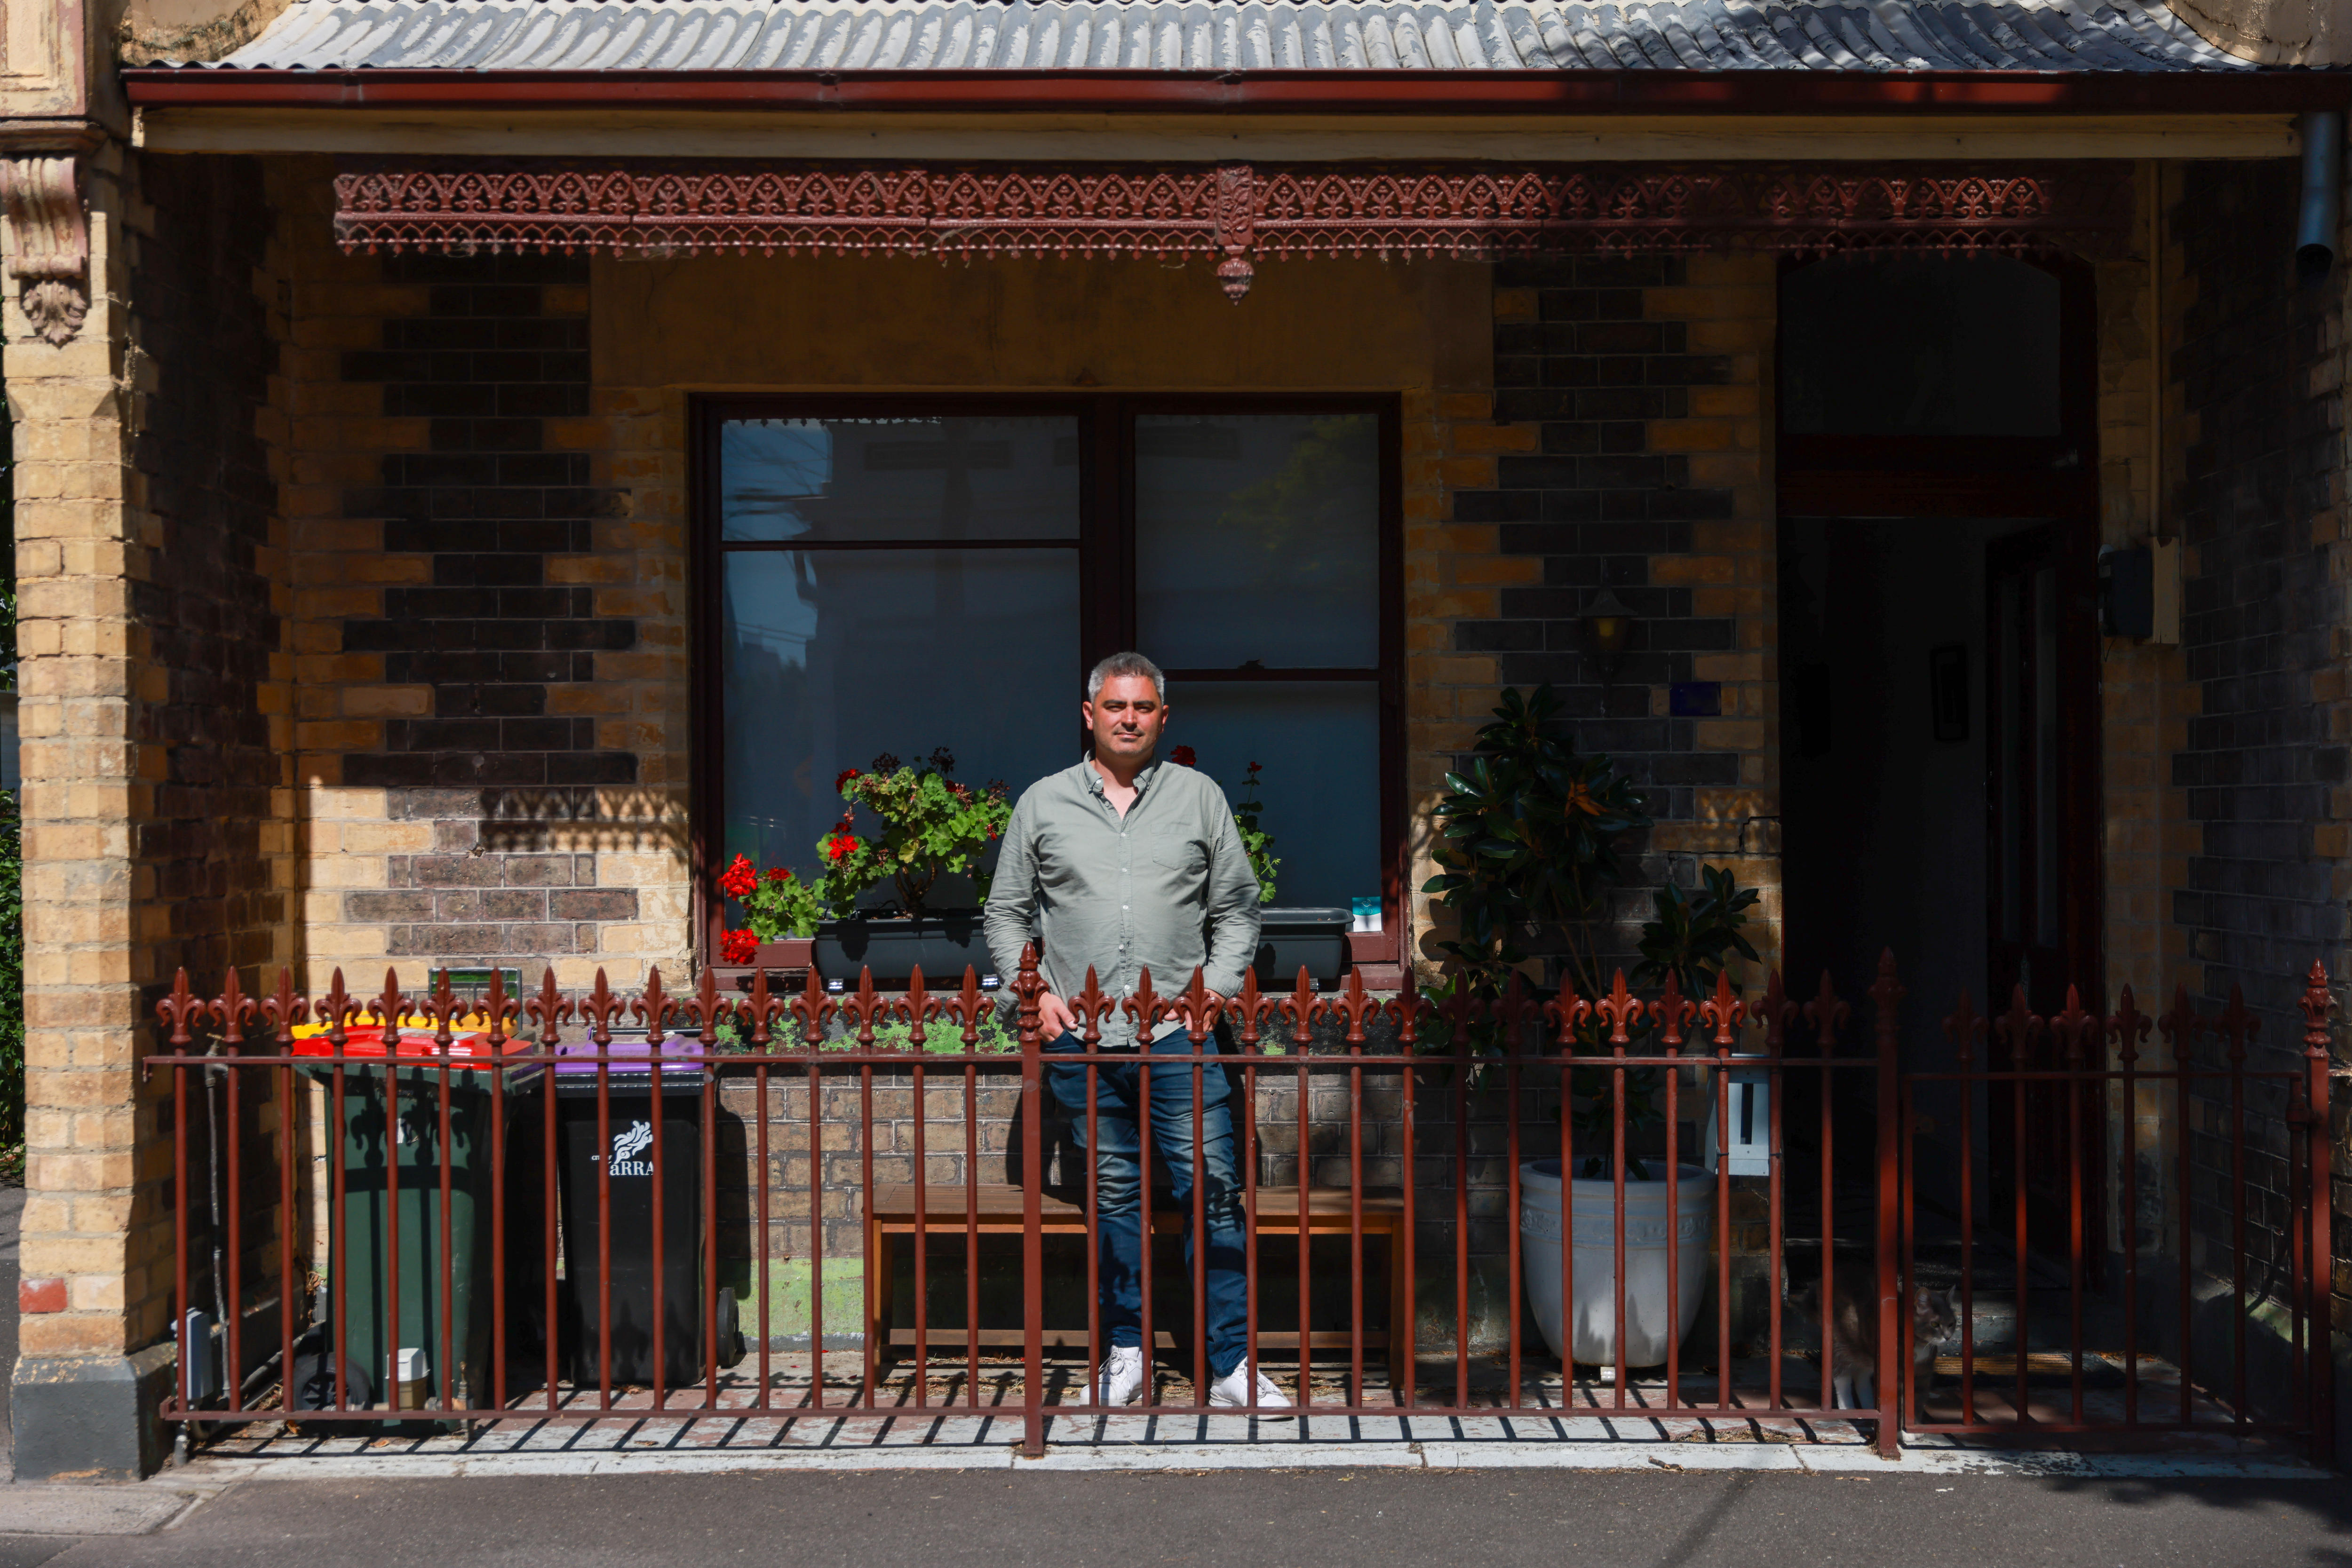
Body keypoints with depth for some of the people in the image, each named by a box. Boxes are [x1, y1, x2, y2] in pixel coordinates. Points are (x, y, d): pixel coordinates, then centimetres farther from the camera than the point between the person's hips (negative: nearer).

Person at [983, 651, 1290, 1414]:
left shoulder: (1199, 797, 9)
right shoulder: (1043, 804, 10)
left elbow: (1237, 911, 12)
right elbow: (1006, 914, 15)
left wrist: (1215, 990, 0)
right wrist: (1033, 990, 1)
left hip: (1178, 1036, -1)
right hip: (1080, 1037, 1)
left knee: (1212, 1191, -5)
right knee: (1114, 1194, 7)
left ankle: (1232, 1363, -1)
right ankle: (1125, 1348, 18)